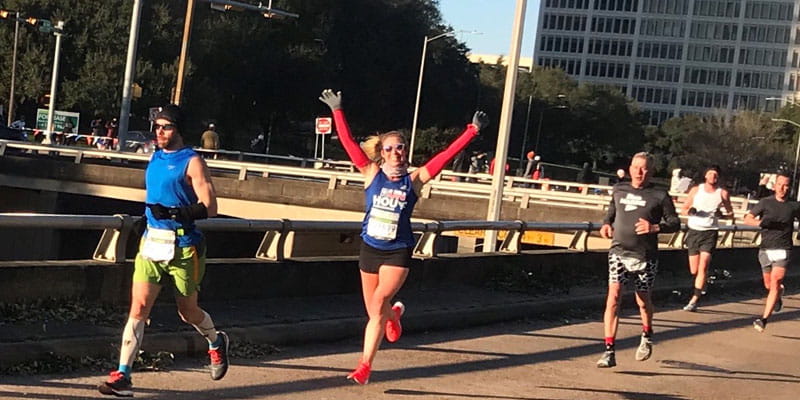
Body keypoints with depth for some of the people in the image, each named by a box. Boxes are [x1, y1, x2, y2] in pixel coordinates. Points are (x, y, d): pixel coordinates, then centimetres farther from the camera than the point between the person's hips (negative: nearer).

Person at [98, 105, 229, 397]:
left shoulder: (192, 162, -8)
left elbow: (209, 208, -15)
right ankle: (122, 376, -10)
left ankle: (216, 342, 42)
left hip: (182, 247, -5)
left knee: (187, 312, 10)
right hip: (151, 243, 5)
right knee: (139, 307, -8)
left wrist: (175, 213, -26)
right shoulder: (155, 158, 12)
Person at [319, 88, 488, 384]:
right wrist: (337, 111, -8)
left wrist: (472, 130, -9)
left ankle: (365, 365, -10)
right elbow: (348, 143, -4)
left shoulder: (414, 179, -3)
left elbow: (447, 155, -6)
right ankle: (393, 315, 50)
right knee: (374, 312, 11)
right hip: (370, 248, 2)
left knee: (379, 301, -20)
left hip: (398, 252, -2)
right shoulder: (372, 173, -1)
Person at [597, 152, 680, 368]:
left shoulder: (660, 196, -2)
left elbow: (675, 223, -1)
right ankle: (609, 351, -14)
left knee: (643, 299, 13)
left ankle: (647, 336, 45)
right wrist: (606, 224, 4)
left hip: (645, 256, -1)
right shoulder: (619, 190, 9)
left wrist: (655, 227, -19)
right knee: (613, 296, -14)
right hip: (619, 251, 1)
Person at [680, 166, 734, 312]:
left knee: (703, 267, -16)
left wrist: (721, 215, -12)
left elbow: (731, 214, 10)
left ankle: (694, 301, -17)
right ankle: (700, 286, 37)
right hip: (694, 231, 2)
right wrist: (690, 211, -12)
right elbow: (683, 209, 11)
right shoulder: (696, 190, 7)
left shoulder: (723, 193, 3)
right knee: (694, 271, 4)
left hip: (710, 232, -2)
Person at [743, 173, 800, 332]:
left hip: (783, 251, -1)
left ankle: (764, 319, -17)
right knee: (768, 285, 14)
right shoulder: (765, 202, -1)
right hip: (765, 250, 2)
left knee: (775, 283, -16)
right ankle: (778, 296, 50)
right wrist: (759, 222, -26)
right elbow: (747, 218, -5)